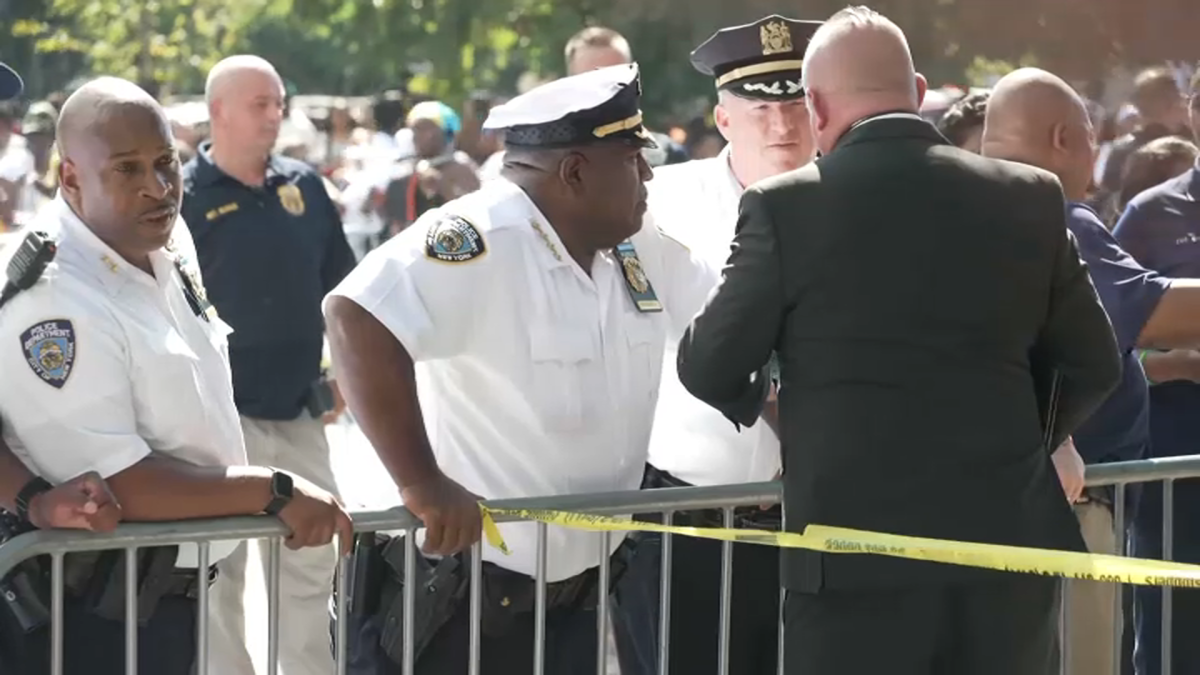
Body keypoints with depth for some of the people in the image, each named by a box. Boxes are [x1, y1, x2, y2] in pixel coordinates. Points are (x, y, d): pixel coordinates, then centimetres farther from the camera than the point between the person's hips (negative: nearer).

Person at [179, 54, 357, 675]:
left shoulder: (304, 187, 7)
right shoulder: (185, 198, -9)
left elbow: (339, 288, 17)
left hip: (300, 414, 5)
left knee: (313, 557, 12)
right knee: (220, 568, 1)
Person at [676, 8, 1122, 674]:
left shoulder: (785, 207, -7)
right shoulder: (1030, 199, 3)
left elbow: (708, 368, 1)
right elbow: (1092, 364, 11)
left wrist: (752, 401, 24)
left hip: (857, 558, -3)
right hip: (1008, 542, 3)